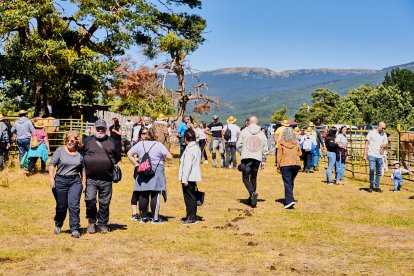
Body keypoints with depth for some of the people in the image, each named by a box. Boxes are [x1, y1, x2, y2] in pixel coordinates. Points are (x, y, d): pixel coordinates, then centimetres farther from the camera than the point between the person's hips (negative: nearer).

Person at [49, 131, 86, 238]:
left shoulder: (79, 154, 9)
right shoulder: (60, 150, 1)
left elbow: (82, 169, 18)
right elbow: (52, 164, -5)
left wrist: (84, 182, 14)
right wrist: (51, 178, -16)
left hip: (75, 182, 1)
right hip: (60, 181, -1)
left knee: (74, 205, -10)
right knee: (61, 206, 8)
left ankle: (75, 229, -5)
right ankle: (58, 225, 34)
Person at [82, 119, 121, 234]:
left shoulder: (111, 142, 11)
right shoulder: (88, 141, 7)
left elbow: (117, 158, 21)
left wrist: (113, 168, 10)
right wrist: (83, 169, 2)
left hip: (106, 180, 1)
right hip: (90, 178, -1)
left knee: (104, 203, 7)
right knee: (90, 200, -9)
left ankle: (102, 224, 19)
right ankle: (91, 222, 12)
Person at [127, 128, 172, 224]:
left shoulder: (140, 144, 4)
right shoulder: (159, 145, -6)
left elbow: (129, 154, 7)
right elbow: (169, 157, -9)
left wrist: (136, 164, 8)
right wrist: (162, 158, 10)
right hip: (156, 172, -4)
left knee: (143, 195, 9)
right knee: (155, 195, 0)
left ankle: (143, 217, 17)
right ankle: (155, 218, 3)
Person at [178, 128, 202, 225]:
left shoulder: (189, 149, -17)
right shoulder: (197, 148, 11)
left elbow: (187, 165, -20)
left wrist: (184, 179, -18)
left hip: (189, 178, -9)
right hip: (194, 177, 9)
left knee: (189, 198, -2)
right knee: (193, 197, 15)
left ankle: (190, 218, 2)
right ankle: (193, 216, 23)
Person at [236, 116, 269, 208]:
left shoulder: (244, 132, 1)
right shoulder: (262, 134, 9)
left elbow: (238, 145, -1)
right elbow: (265, 149, 9)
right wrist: (263, 161, 16)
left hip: (246, 158, -3)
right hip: (257, 159, 3)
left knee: (246, 178, 2)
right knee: (253, 178, 14)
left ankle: (252, 193, -21)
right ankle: (252, 197, 16)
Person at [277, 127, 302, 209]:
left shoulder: (281, 143, -6)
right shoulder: (296, 142, 3)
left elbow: (279, 155, -4)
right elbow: (300, 153, 9)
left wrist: (278, 165, 4)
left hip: (285, 164, -3)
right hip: (296, 164, 4)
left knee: (287, 183, -6)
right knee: (291, 182, 17)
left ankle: (290, 200, -18)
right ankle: (289, 198, 24)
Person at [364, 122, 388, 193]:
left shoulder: (384, 134, 10)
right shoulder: (371, 133, -3)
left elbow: (386, 143, 16)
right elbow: (366, 144, -2)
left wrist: (384, 145, -10)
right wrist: (365, 154, -7)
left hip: (380, 156, 4)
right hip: (372, 155, -4)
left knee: (379, 172, 6)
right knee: (372, 170, -16)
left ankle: (377, 187, 15)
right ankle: (371, 186, -3)